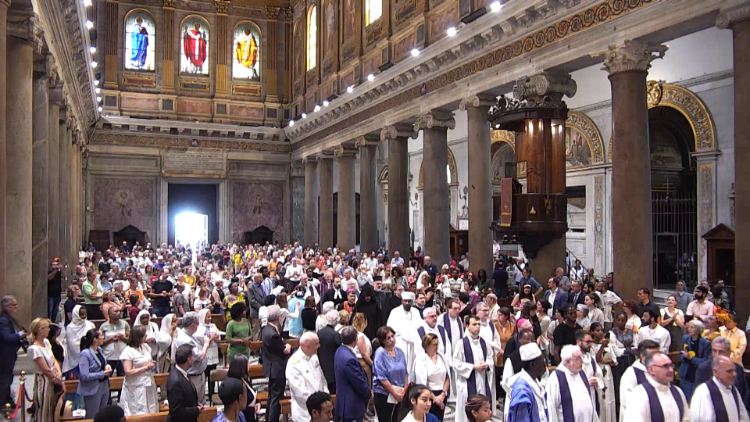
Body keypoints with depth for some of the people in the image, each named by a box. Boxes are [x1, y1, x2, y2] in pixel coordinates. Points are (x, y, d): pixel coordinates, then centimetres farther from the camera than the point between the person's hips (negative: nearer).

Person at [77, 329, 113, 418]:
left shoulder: (100, 350, 4)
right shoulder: (85, 354, -21)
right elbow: (85, 376, -25)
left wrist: (107, 366, -2)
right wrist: (102, 374, -20)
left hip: (104, 386, 8)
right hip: (93, 389, -8)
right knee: (92, 417, 5)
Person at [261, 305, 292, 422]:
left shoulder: (266, 329, 2)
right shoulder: (273, 334, -29)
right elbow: (284, 351, -18)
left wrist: (286, 345, -14)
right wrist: (288, 347, 1)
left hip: (271, 367, 10)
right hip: (277, 369, -10)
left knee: (272, 396, 22)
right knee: (276, 399, -1)